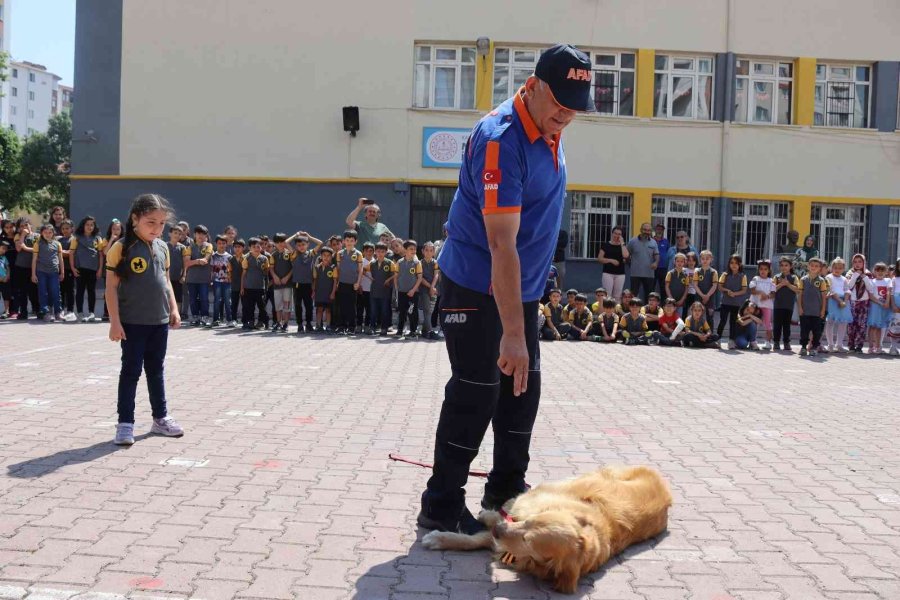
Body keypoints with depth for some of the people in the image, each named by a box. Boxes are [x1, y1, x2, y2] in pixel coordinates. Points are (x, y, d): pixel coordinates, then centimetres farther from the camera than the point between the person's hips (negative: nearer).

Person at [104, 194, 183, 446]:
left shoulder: (162, 248, 6)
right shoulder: (122, 248, -11)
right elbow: (111, 286, -11)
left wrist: (174, 309, 9)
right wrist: (115, 321, -14)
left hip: (160, 321, 6)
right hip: (133, 322, -5)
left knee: (156, 370, 15)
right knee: (131, 371, 1)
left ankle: (161, 418, 26)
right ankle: (125, 423, 8)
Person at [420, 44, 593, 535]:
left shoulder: (550, 132, 4)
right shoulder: (501, 140, -25)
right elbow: (501, 244, -31)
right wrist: (512, 332, -33)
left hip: (522, 287, 9)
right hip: (476, 287, -9)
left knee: (523, 388, 12)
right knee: (476, 394, -6)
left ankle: (506, 492, 26)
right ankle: (440, 508, 6)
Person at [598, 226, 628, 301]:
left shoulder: (623, 246, 9)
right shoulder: (606, 245, 5)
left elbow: (626, 256, -10)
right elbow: (599, 259, 0)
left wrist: (622, 243, -5)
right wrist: (611, 260, -12)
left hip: (620, 274, 2)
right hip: (608, 273, -2)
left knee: (617, 296, 2)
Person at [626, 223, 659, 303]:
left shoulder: (653, 242, 7)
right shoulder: (633, 241, 0)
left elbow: (657, 255, 3)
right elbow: (627, 255, 6)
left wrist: (656, 262, -16)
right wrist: (630, 263, 1)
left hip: (649, 274, 3)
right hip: (635, 273, -2)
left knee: (649, 295, 8)